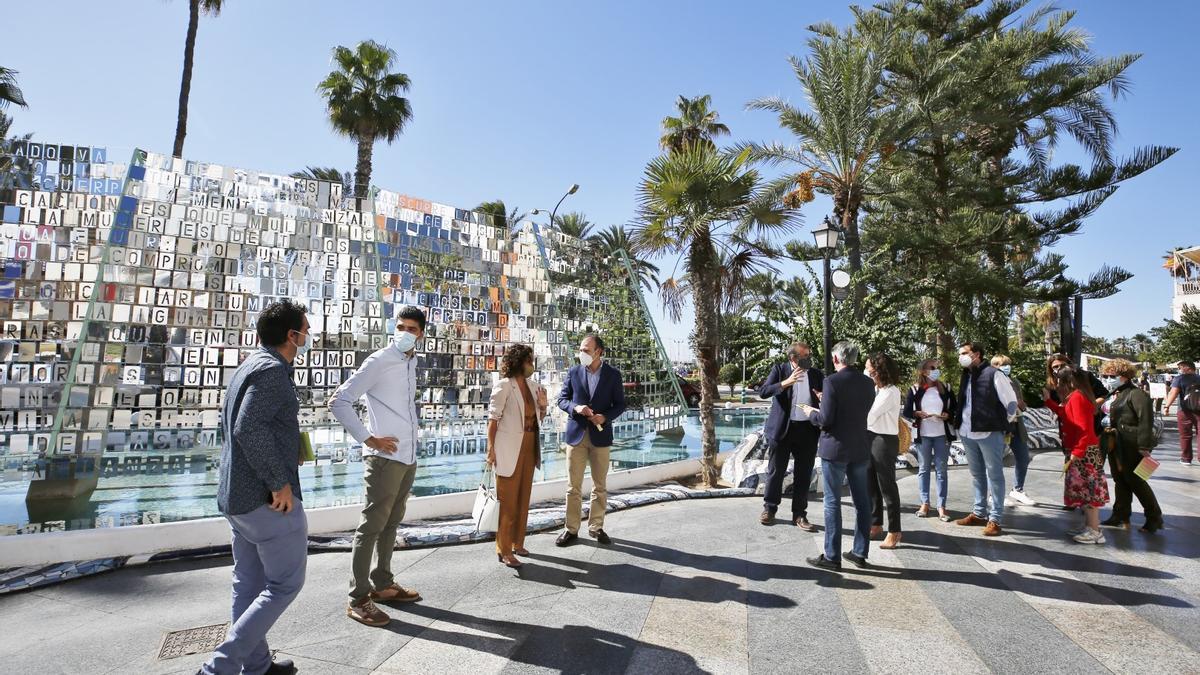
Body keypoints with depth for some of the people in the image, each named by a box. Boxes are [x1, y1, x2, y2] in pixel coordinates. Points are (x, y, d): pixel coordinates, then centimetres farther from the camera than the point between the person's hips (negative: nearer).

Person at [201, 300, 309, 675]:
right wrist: (279, 482, -22)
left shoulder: (249, 366, 14)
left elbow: (231, 423, 22)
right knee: (285, 584, 2)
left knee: (250, 584, 17)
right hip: (270, 499, -10)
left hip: (237, 496, 10)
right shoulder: (272, 370, -17)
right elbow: (249, 428, -27)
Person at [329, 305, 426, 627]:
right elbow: (339, 401, -15)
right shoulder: (379, 361, -11)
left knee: (391, 523, 16)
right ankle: (358, 599, 5)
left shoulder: (411, 363, 12)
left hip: (408, 457, 8)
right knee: (371, 525, -3)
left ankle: (382, 584, 28)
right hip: (385, 457, -8)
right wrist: (368, 438, -16)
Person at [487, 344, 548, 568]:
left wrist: (543, 405, -2)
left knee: (523, 498, 14)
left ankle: (517, 543, 27)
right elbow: (493, 418, -12)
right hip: (510, 448, -7)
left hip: (529, 446, 7)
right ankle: (504, 550, 6)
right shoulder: (504, 386, -10)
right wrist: (491, 448, -17)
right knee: (508, 500, -2)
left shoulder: (532, 386, 9)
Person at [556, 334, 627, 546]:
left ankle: (596, 527, 23)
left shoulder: (613, 374, 0)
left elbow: (620, 404, 3)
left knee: (600, 486, 10)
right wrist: (575, 407, -15)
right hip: (576, 434, 0)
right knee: (573, 486, 4)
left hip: (600, 435, 0)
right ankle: (571, 529, 14)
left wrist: (605, 417, -14)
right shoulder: (573, 372, 2)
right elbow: (562, 399, 5)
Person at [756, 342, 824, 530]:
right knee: (775, 472, 8)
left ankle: (799, 515, 19)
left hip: (807, 430, 2)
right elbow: (763, 392, -12)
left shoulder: (816, 374, 6)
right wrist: (785, 382, -24)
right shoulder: (779, 370, -1)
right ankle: (769, 509, 24)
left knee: (803, 475, 7)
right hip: (782, 429, -2)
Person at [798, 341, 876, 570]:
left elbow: (825, 419, -18)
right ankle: (860, 553, 21)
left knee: (832, 503, 1)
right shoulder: (868, 383, 4)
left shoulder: (832, 382, -15)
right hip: (860, 450, 6)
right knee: (862, 502, 12)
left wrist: (811, 413, 3)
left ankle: (832, 557, 6)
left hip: (835, 449, -6)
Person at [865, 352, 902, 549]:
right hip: (870, 438, 8)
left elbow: (869, 415, -19)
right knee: (870, 485, 14)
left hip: (885, 441, -8)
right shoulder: (874, 389, 8)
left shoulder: (891, 392, -15)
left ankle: (894, 531, 11)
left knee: (887, 486, 1)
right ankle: (876, 525, 27)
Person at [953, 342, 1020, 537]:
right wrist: (960, 423, 14)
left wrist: (1005, 423, 1)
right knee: (977, 474, 16)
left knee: (994, 475, 2)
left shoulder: (993, 374, -11)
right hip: (968, 433, 7)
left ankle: (995, 518, 8)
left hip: (989, 432, -7)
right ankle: (979, 512, 28)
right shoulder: (966, 376, 11)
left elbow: (1011, 401, -9)